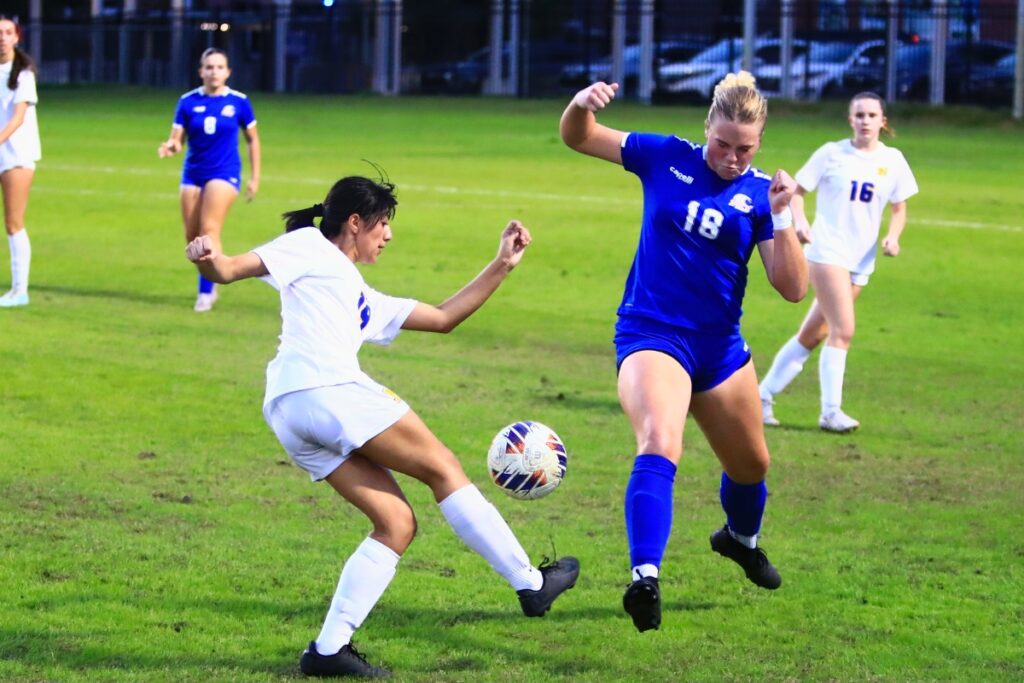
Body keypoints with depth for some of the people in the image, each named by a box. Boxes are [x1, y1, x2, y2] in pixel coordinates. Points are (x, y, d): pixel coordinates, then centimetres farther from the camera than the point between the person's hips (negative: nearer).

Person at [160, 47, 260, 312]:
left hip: (224, 173, -3)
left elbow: (252, 139, 6)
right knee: (192, 235, 3)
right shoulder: (188, 102, -2)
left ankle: (206, 291, -12)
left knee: (209, 228, -18)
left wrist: (255, 177, 5)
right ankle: (210, 283, 26)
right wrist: (170, 146, -27)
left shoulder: (239, 102, -4)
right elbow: (177, 139, -3)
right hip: (193, 173, 3)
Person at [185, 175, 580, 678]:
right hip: (323, 388, -9)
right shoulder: (310, 249, 12)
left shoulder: (365, 300, 36)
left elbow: (443, 318, 36)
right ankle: (531, 583, 6)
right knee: (442, 467, 1)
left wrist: (501, 266, 31)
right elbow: (231, 270, 0)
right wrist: (209, 260, -24)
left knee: (397, 524, 4)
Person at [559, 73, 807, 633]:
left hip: (720, 348, 4)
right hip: (651, 335, -4)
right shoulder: (666, 158, -4)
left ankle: (742, 539, 55)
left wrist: (781, 218, -23)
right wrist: (581, 103, -22)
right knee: (659, 443, -31)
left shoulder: (760, 195, -3)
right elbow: (578, 138, 1)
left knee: (750, 465, 21)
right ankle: (645, 577, -41)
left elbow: (793, 288, -11)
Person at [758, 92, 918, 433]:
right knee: (842, 330, -18)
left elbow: (899, 209, 14)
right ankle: (831, 412, -14)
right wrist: (799, 221, -17)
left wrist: (893, 237, -5)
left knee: (813, 334, 9)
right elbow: (797, 191, 2)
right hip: (828, 249, -4)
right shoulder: (832, 154, -2)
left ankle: (764, 394, 21)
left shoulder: (892, 160, 6)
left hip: (862, 260, 4)